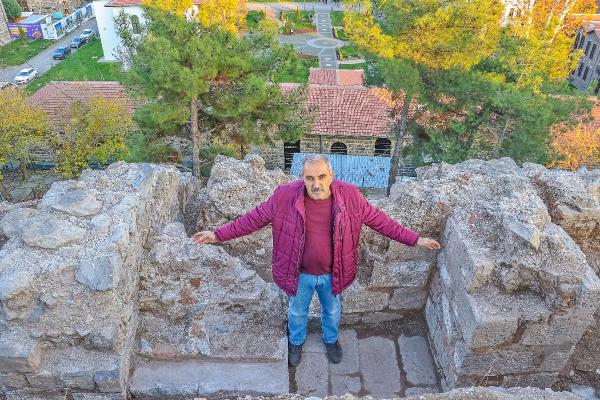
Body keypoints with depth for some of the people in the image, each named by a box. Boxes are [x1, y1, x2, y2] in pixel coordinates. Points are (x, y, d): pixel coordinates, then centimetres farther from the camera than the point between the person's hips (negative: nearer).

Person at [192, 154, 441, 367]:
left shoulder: (350, 195, -21)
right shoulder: (285, 195, -23)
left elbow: (378, 219, -10)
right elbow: (255, 217, -13)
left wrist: (415, 240, -9)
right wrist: (219, 234, -14)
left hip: (332, 273, 1)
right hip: (300, 274, 0)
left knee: (332, 310, 28)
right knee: (297, 311, 26)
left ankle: (331, 339, 61)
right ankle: (296, 342, 59)